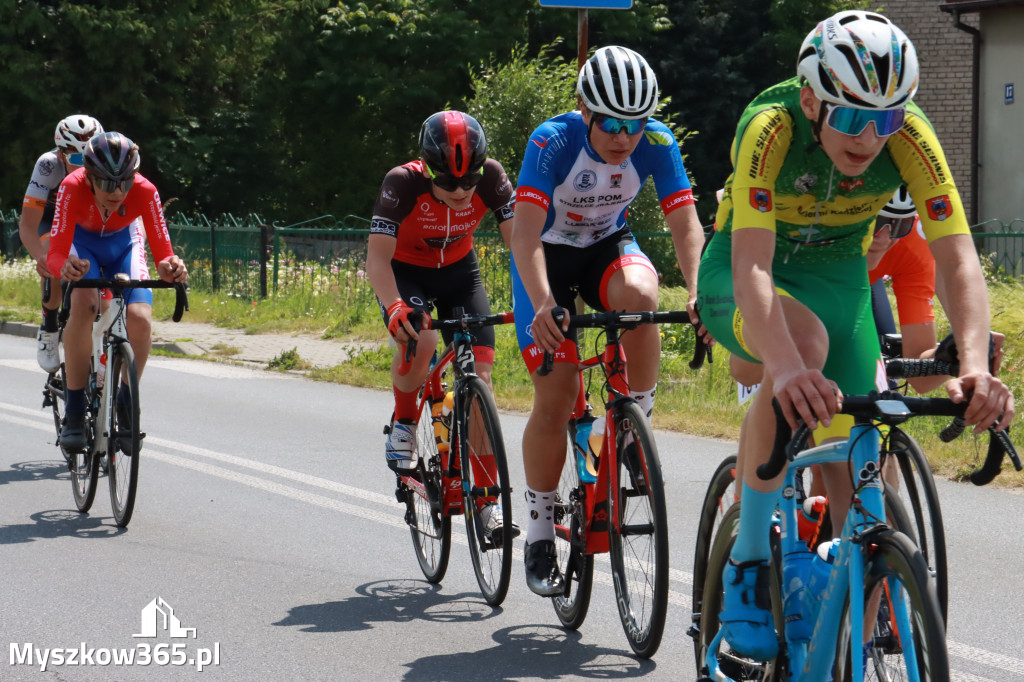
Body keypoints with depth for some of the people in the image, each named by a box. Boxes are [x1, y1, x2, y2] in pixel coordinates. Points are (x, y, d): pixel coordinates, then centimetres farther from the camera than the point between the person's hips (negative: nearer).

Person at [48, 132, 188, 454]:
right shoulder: (73, 188, -35)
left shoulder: (144, 192, -32)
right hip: (82, 243, -1)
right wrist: (65, 266, -64)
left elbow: (162, 251, -31)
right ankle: (74, 412, -22)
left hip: (123, 244, 2)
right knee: (83, 307, -33)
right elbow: (56, 253, -40)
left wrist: (171, 267, -55)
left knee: (140, 319, -24)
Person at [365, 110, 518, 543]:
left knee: (479, 375, -11)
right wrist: (395, 307, -54)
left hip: (458, 270, 2)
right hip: (404, 271, -2)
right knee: (418, 339, -34)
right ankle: (403, 421, -4)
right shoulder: (403, 182, -32)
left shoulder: (490, 178, -26)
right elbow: (378, 256, -36)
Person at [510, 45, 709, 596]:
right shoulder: (553, 141, -29)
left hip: (608, 245, 2)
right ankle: (539, 532, 5)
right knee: (555, 396, -9)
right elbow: (526, 233, -37)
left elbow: (685, 223, -24)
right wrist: (543, 304, -52)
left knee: (638, 296, -35)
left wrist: (698, 291, -41)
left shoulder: (657, 143, -21)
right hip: (548, 253, -2)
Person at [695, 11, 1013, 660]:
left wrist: (975, 364, -49)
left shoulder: (909, 136, -25)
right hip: (740, 274, -3)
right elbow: (753, 267, -44)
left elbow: (959, 258, -31)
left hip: (838, 275, 4)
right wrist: (785, 367, -62)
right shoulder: (771, 127, -33)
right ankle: (748, 562, -23)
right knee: (804, 339, -37)